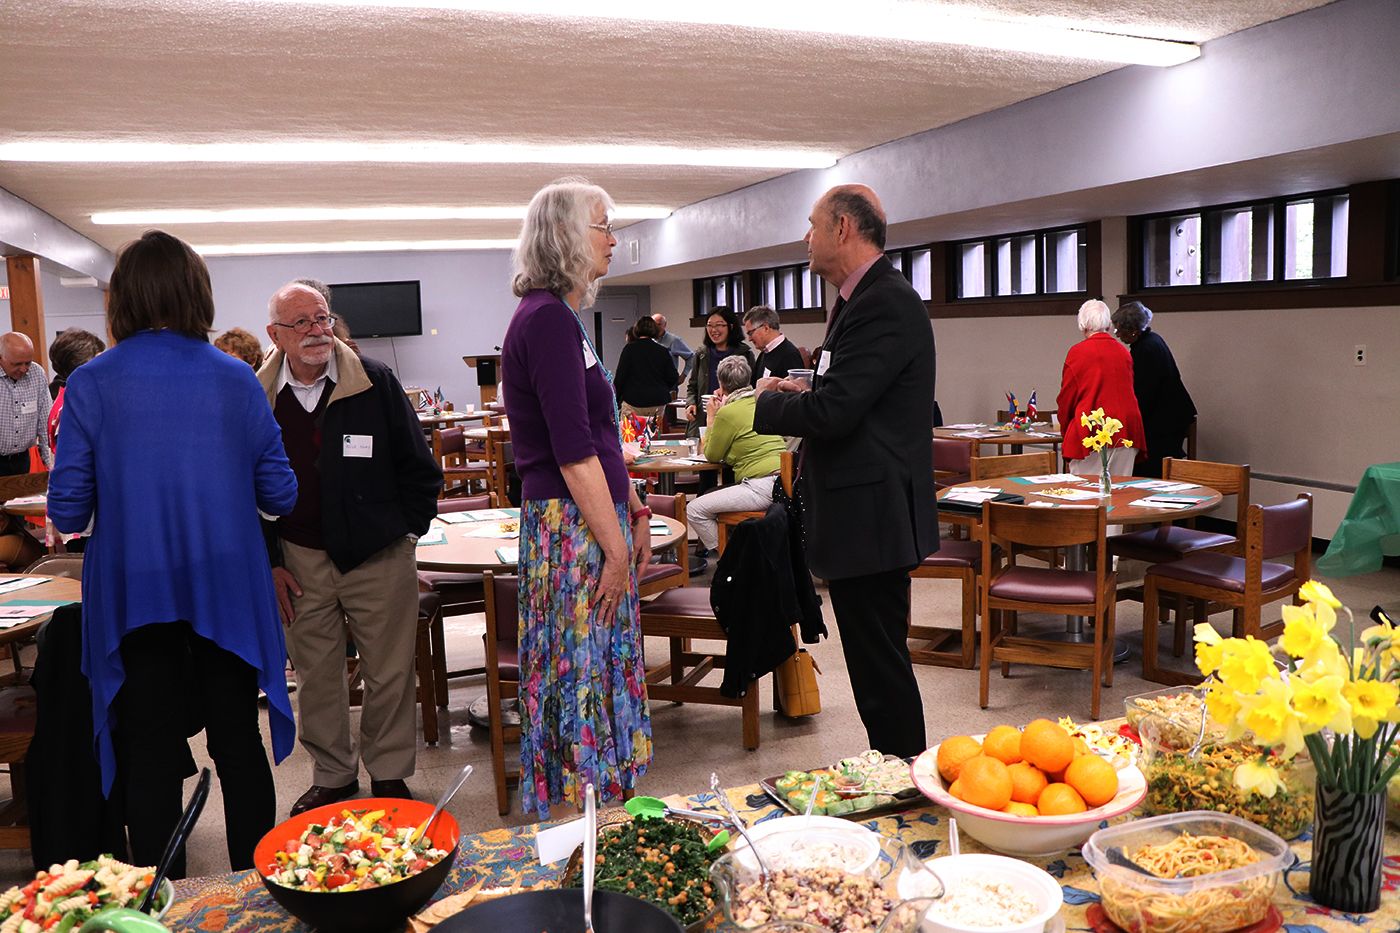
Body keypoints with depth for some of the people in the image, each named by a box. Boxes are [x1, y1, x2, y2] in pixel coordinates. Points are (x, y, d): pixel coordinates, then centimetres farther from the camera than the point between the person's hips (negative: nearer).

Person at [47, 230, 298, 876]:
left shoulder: (91, 385, -7)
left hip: (134, 597, -1)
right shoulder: (237, 380, -5)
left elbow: (67, 513, -6)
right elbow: (280, 494, -1)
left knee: (151, 755, 11)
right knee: (239, 742, 14)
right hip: (226, 593, 1)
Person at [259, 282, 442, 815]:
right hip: (300, 561, 2)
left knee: (389, 672, 6)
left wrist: (407, 531, -1)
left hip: (379, 556, -2)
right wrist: (269, 562, 1)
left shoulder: (374, 382, -4)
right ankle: (332, 776, 29)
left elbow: (418, 467, 2)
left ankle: (389, 774, 24)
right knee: (315, 676, 11)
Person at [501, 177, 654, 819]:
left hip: (596, 518, 10)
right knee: (583, 677, 0)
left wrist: (632, 511, 16)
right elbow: (573, 451, -20)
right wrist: (616, 546, -17)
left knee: (603, 675, 16)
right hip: (573, 530, -10)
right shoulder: (548, 319, -16)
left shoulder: (557, 317, 15)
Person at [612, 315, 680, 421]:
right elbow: (673, 379, 3)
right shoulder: (663, 351, 2)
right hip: (658, 402, 3)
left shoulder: (629, 349, -4)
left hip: (634, 401, -3)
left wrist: (615, 400, 3)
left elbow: (620, 376, -6)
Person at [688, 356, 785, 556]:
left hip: (762, 486, -9)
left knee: (694, 511, -7)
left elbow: (711, 455, 5)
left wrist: (711, 418, 12)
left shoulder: (728, 413, -9)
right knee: (709, 496, 24)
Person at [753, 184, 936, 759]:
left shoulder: (884, 303, -18)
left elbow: (832, 411, -25)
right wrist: (804, 392, 6)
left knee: (880, 664, 0)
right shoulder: (870, 298, 16)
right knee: (878, 661, 19)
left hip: (870, 517, -11)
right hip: (869, 514, 11)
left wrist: (769, 400, -9)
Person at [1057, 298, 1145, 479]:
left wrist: (1065, 430, 14)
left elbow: (1066, 399, 0)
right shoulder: (1123, 352, 8)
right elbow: (1129, 392, 14)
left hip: (1090, 433, -4)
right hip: (1126, 430, 4)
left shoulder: (1077, 352, -4)